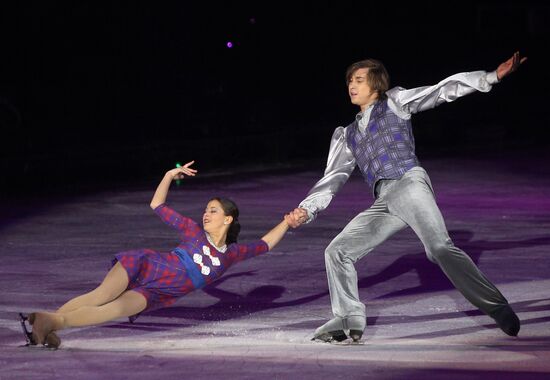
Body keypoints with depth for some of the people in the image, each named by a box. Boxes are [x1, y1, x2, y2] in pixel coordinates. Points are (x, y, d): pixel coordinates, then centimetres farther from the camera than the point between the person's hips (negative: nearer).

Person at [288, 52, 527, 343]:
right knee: (337, 251, -4)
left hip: (409, 183, -6)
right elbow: (332, 179, 26)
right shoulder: (347, 136, 30)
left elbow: (443, 91, 9)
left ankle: (495, 307, -22)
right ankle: (349, 321, 1)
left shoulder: (394, 102, 18)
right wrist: (306, 210, 9)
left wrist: (492, 77, -2)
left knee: (439, 248, -24)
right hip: (383, 203, 6)